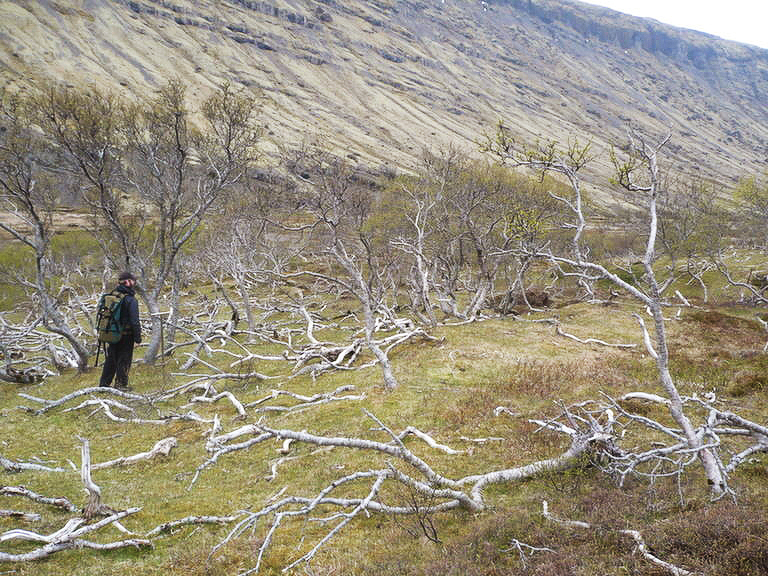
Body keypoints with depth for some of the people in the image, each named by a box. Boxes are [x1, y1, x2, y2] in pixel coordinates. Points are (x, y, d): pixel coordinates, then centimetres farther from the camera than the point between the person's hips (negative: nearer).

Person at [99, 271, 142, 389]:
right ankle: (121, 385, 7)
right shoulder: (131, 300, -16)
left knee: (110, 359, 17)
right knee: (124, 361, 3)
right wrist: (138, 337, -10)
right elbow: (135, 321, -17)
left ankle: (104, 383, 23)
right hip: (126, 335, -6)